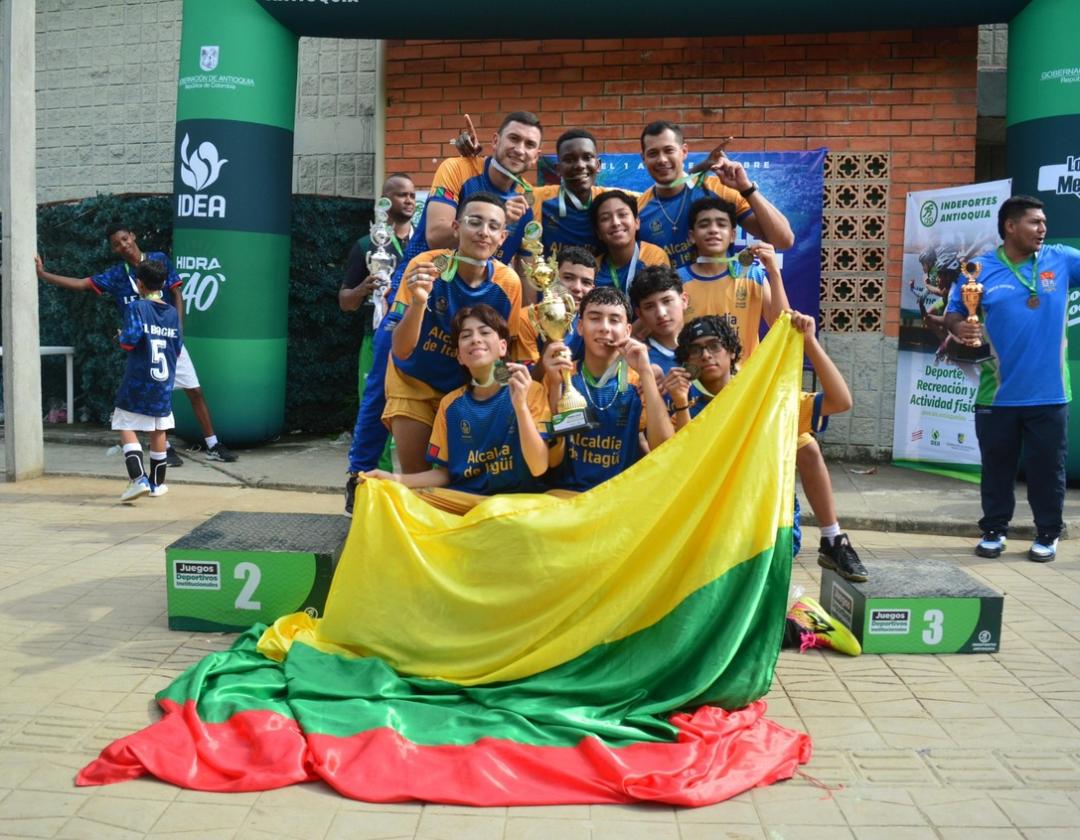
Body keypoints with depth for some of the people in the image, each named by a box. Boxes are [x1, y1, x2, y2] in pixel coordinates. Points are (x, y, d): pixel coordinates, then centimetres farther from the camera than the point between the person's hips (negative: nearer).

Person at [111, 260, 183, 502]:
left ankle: (138, 478, -15)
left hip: (137, 384, -4)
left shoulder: (136, 307, -8)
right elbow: (178, 350, 9)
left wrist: (122, 337, 3)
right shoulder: (173, 313, 6)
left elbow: (130, 340, -18)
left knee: (127, 429, 2)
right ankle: (157, 483, 23)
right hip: (164, 384, 5)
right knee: (159, 431, 14)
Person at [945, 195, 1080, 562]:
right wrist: (960, 328, -21)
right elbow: (953, 313, 0)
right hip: (997, 394, -1)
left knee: (1047, 468, 9)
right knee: (997, 467, 12)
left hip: (1048, 394, 1)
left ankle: (1048, 535, 24)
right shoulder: (980, 269, -2)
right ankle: (994, 530, 26)